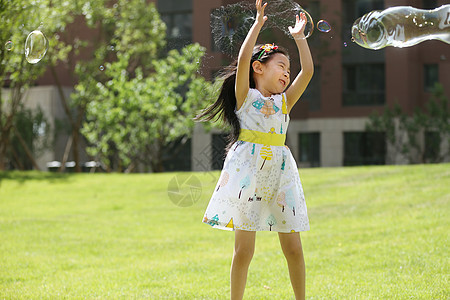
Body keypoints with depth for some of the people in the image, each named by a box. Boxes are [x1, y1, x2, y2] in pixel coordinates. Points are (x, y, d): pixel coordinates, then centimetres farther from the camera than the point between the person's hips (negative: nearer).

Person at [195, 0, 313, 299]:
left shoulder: (284, 102, 16)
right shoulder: (245, 96, 3)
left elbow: (308, 71, 9)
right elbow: (243, 60, -11)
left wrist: (299, 37, 13)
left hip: (280, 173, 5)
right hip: (248, 172, -5)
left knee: (293, 247, 5)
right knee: (244, 249, -2)